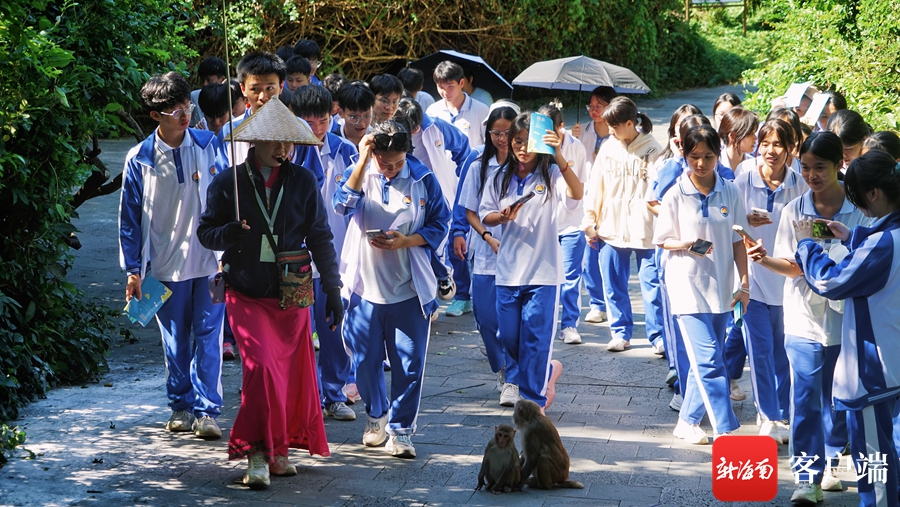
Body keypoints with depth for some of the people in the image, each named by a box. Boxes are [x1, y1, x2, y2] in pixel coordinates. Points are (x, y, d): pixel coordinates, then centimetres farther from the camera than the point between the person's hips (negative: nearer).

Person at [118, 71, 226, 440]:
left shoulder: (209, 145, -1)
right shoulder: (139, 159, -4)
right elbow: (130, 216, 2)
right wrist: (133, 268, 0)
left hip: (210, 259, 0)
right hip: (166, 262, 0)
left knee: (208, 335, -2)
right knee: (175, 339, 9)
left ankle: (206, 410, 2)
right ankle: (181, 406, 22)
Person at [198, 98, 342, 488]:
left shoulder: (302, 181, 4)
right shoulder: (228, 182, 0)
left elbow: (320, 238, 8)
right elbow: (205, 231, 5)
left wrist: (332, 289, 5)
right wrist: (226, 234, -18)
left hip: (292, 294, 2)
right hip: (246, 294, -2)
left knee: (293, 373, 4)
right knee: (261, 366, -16)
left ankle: (279, 449, 21)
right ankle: (257, 453, -8)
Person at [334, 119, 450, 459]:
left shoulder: (423, 179, -2)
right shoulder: (360, 174, 0)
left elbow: (440, 225, 1)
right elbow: (343, 204, -20)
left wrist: (406, 241, -15)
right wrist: (363, 161, -25)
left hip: (409, 289, -1)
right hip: (365, 286, 1)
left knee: (409, 364, -1)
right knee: (365, 360, 10)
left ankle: (400, 430, 11)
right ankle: (377, 413, 34)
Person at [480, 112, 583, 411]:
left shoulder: (551, 176, -6)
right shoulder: (501, 178, 7)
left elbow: (577, 195, -26)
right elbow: (485, 215, 9)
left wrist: (560, 159, -41)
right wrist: (502, 217, -15)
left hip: (543, 271, -4)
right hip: (508, 269, 4)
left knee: (536, 336, -3)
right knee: (509, 336, 10)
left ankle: (533, 399, 8)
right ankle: (547, 371, 35)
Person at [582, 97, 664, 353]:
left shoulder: (653, 151, -5)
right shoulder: (608, 150, 8)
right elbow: (595, 189, 12)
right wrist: (589, 223, 10)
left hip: (646, 232, -4)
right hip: (611, 230, 4)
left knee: (652, 284, -2)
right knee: (614, 286, 8)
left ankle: (658, 334, 7)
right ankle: (620, 332, 19)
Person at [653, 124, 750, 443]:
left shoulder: (730, 192, 3)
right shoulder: (676, 195, -5)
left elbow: (738, 240, 7)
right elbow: (662, 240, 1)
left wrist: (744, 282, 3)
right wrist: (686, 245, -19)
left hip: (720, 285, 4)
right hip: (688, 283, -4)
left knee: (704, 361, 10)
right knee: (709, 360, -11)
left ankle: (687, 422, 23)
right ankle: (726, 430, -12)